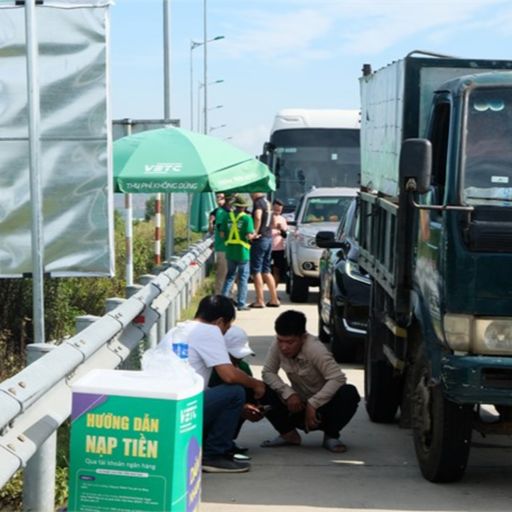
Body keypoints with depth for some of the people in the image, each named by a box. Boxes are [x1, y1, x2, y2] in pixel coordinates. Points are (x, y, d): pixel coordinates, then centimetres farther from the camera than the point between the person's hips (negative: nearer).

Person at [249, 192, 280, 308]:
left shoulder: (258, 202, -13)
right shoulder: (266, 202, 15)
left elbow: (258, 217, -32)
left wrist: (255, 232, -24)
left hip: (260, 239, -9)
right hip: (268, 238, 9)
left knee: (256, 270, -4)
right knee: (266, 270, 14)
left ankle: (260, 301, -5)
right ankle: (274, 299, 15)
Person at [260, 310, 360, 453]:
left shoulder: (314, 348, -27)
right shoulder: (277, 346, -13)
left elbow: (338, 378, -33)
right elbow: (268, 372, -8)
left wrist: (313, 404, -33)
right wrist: (288, 392, -24)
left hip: (322, 406, -3)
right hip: (298, 405, 4)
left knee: (349, 394, -34)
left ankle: (331, 436, -7)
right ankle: (288, 434, 1)